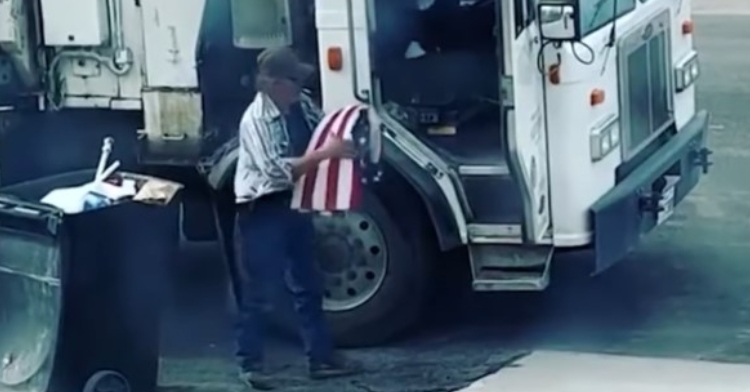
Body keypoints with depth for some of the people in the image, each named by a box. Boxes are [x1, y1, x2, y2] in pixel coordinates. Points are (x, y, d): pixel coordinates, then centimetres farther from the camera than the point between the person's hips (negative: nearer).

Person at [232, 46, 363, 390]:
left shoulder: (302, 104, 1)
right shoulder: (255, 120, -21)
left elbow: (325, 130, 16)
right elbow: (278, 171, -29)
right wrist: (324, 153, -33)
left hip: (295, 205, 8)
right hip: (263, 211, -8)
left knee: (308, 286, 14)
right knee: (259, 291, -1)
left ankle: (322, 358, 22)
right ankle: (250, 364, 9)